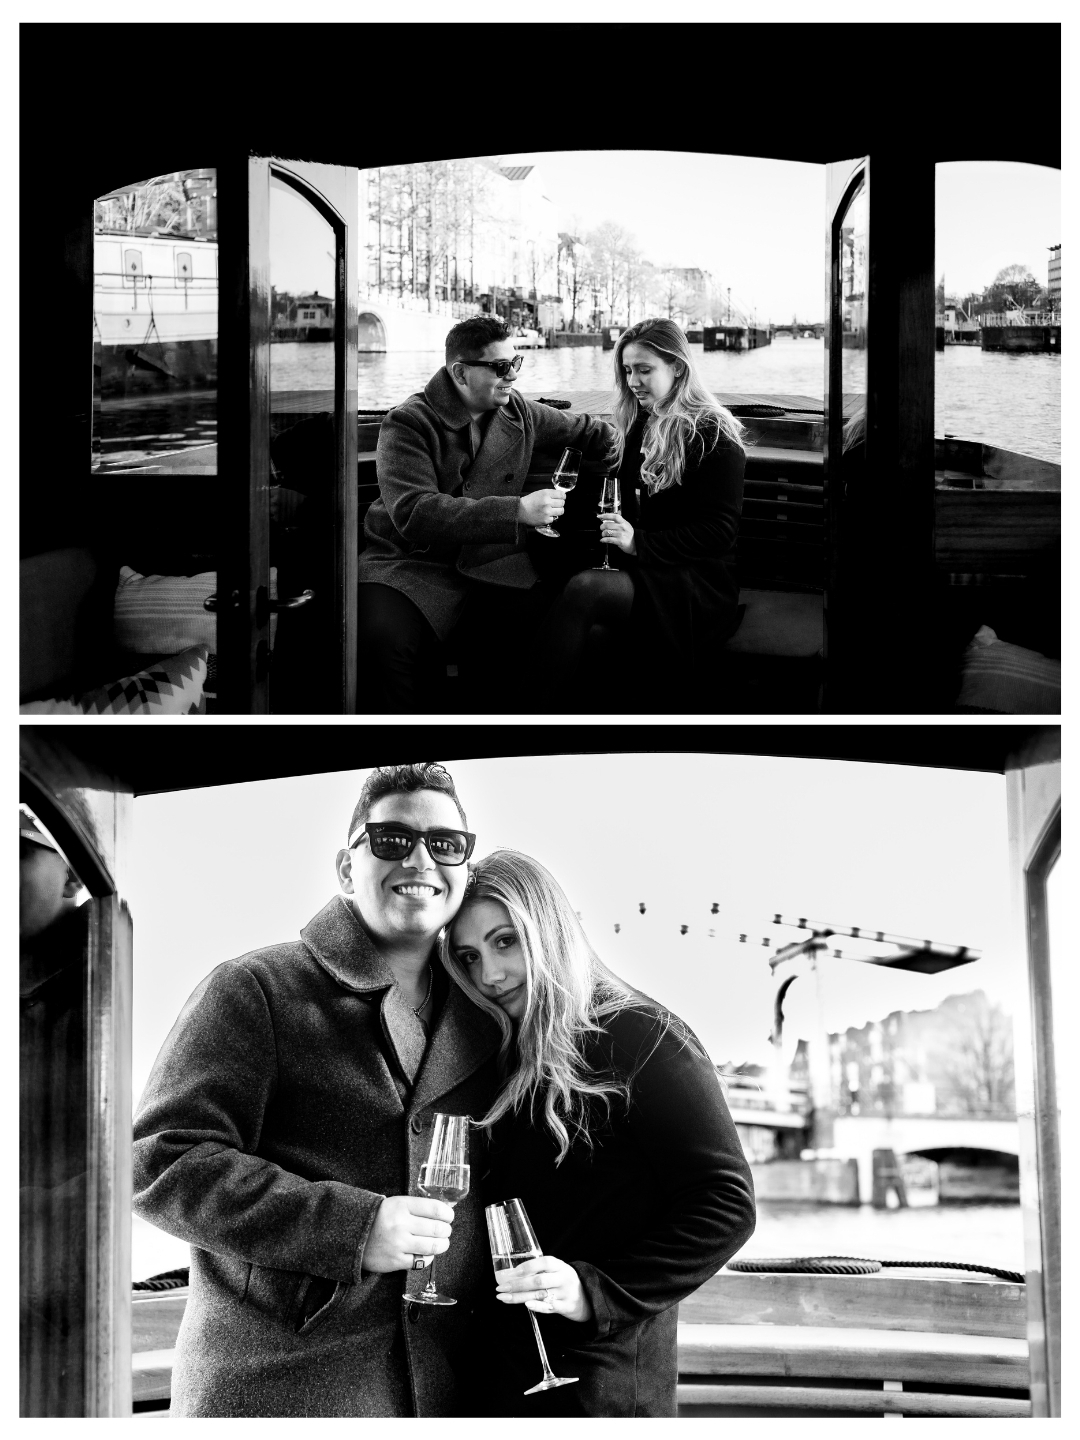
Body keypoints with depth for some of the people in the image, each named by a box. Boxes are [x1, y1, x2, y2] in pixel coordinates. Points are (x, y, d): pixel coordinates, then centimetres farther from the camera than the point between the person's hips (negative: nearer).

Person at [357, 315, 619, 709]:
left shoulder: (519, 413, 9)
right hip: (414, 563, -4)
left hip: (492, 563, 4)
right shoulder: (408, 424, -8)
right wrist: (517, 511, -28)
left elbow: (593, 432, 28)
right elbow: (414, 513, -24)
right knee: (383, 637, -36)